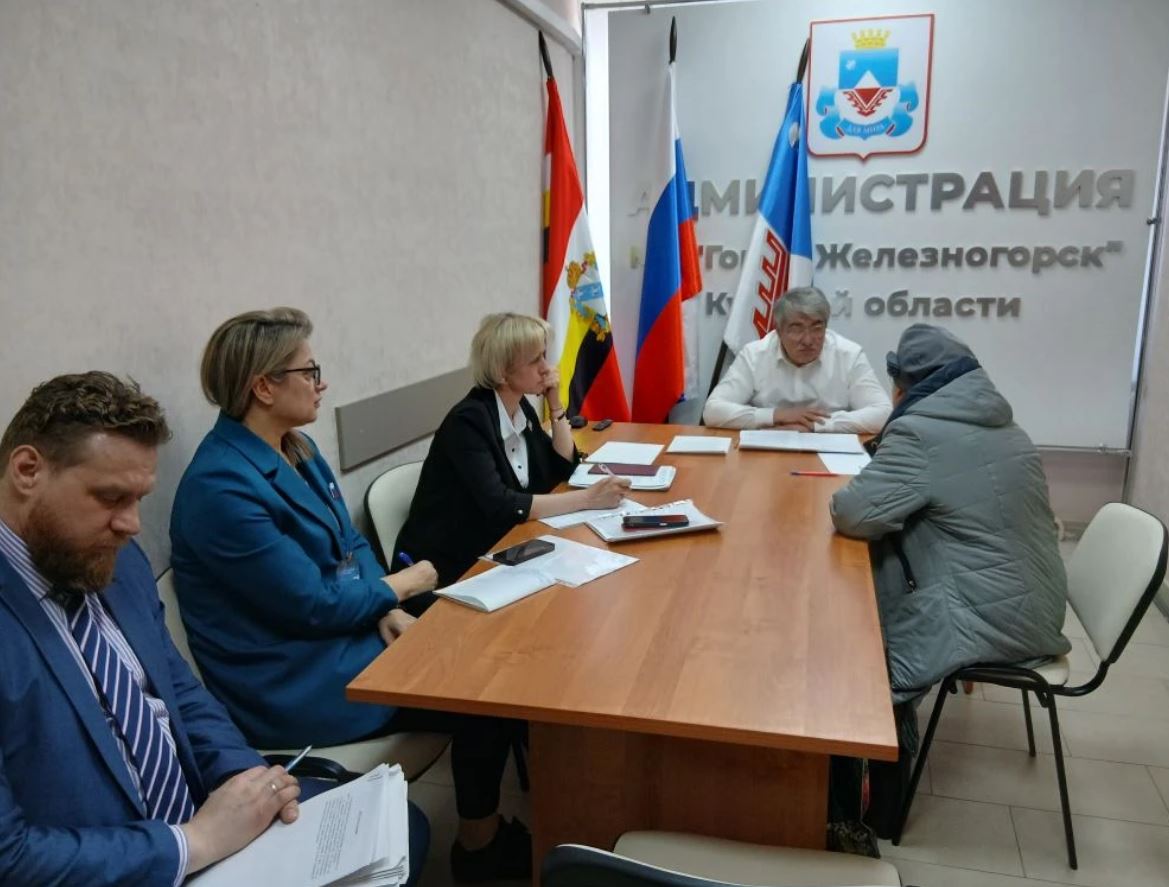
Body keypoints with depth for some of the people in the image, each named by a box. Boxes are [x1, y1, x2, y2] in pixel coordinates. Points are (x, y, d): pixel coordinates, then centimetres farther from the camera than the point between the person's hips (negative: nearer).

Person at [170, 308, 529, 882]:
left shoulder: (297, 448, 4)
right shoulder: (221, 486, -25)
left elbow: (350, 544, 10)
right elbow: (313, 604, -23)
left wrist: (387, 610, -8)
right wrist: (401, 587, -8)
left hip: (342, 634, 8)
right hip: (296, 682, -8)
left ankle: (489, 828, 18)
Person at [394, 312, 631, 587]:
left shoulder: (521, 407, 2)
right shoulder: (468, 420, -22)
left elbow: (563, 468, 7)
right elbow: (501, 506, -30)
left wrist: (554, 402, -3)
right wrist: (588, 498, -28)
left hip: (494, 551, 7)